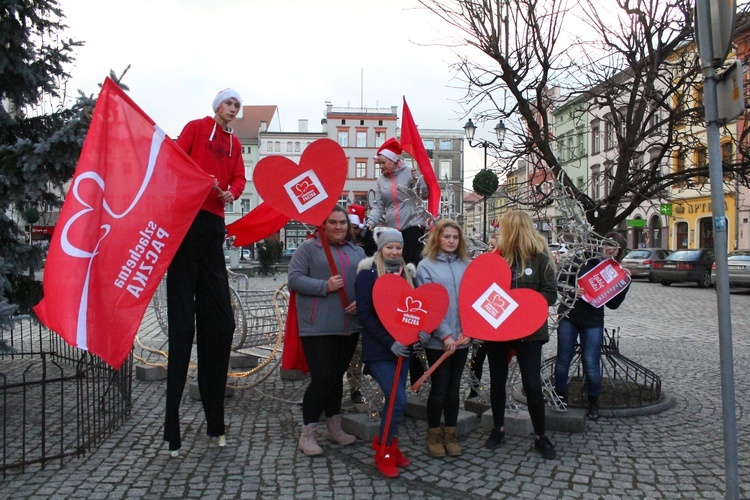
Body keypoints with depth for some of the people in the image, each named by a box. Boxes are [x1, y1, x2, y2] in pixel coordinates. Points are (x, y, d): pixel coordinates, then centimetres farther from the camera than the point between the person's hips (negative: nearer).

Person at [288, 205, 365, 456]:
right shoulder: (308, 247, -2)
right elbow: (294, 279, -10)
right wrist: (325, 286, -19)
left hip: (349, 326, 6)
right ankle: (307, 434, 7)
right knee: (322, 378, -7)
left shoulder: (357, 252, 14)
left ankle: (335, 427, 29)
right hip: (318, 328, -5)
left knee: (337, 377, 15)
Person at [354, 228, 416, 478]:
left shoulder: (407, 272, 9)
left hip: (403, 347, 6)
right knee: (398, 400, -10)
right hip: (378, 349, -6)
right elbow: (364, 314, -14)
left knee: (394, 399, 12)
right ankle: (384, 453, 10)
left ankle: (387, 444, 31)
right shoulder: (368, 273, -9)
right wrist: (389, 342, -20)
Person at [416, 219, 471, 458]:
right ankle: (434, 434, 21)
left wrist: (467, 330, -6)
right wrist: (445, 334, -14)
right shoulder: (426, 266, -3)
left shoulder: (466, 265, 7)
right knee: (440, 388, 3)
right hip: (437, 339, -3)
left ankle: (451, 433, 26)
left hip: (462, 338, 3)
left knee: (454, 387, 12)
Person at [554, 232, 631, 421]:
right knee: (563, 359, 5)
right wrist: (571, 290, -21)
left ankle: (593, 402, 21)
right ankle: (560, 398, 23)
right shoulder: (583, 260, -4)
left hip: (593, 321, 1)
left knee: (591, 363, -1)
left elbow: (613, 304, -1)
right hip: (569, 315, -1)